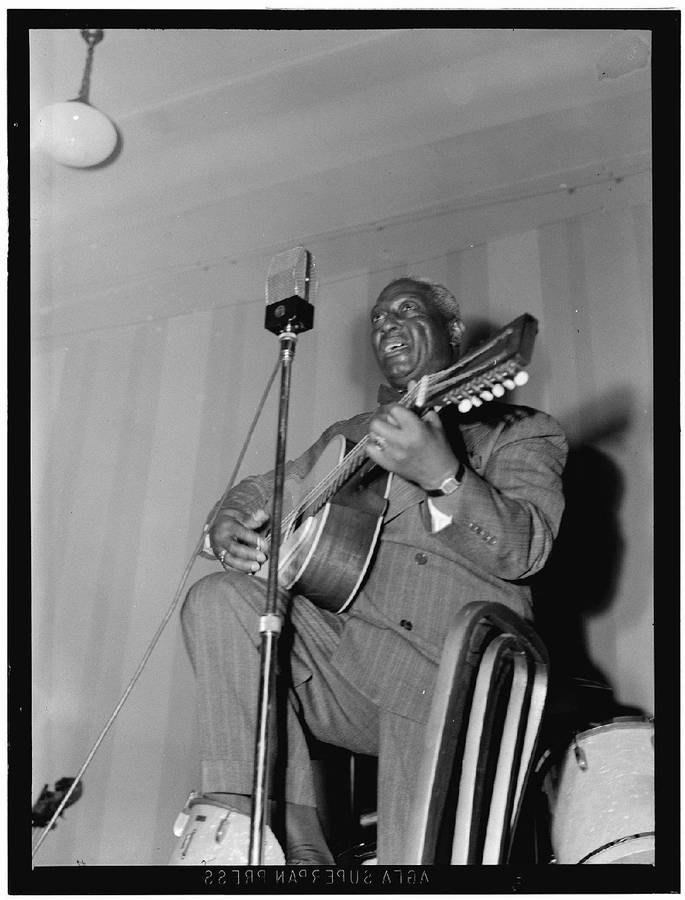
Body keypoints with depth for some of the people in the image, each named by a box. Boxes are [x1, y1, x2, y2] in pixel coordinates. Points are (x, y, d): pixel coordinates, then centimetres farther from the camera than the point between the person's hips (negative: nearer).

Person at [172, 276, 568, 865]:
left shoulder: (519, 433, 6)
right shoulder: (348, 437, 20)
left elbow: (523, 551, -12)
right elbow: (255, 495, 25)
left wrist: (441, 475, -31)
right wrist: (227, 530, 0)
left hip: (445, 686, -4)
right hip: (333, 661, 4)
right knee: (218, 600, -19)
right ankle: (292, 846, -16)